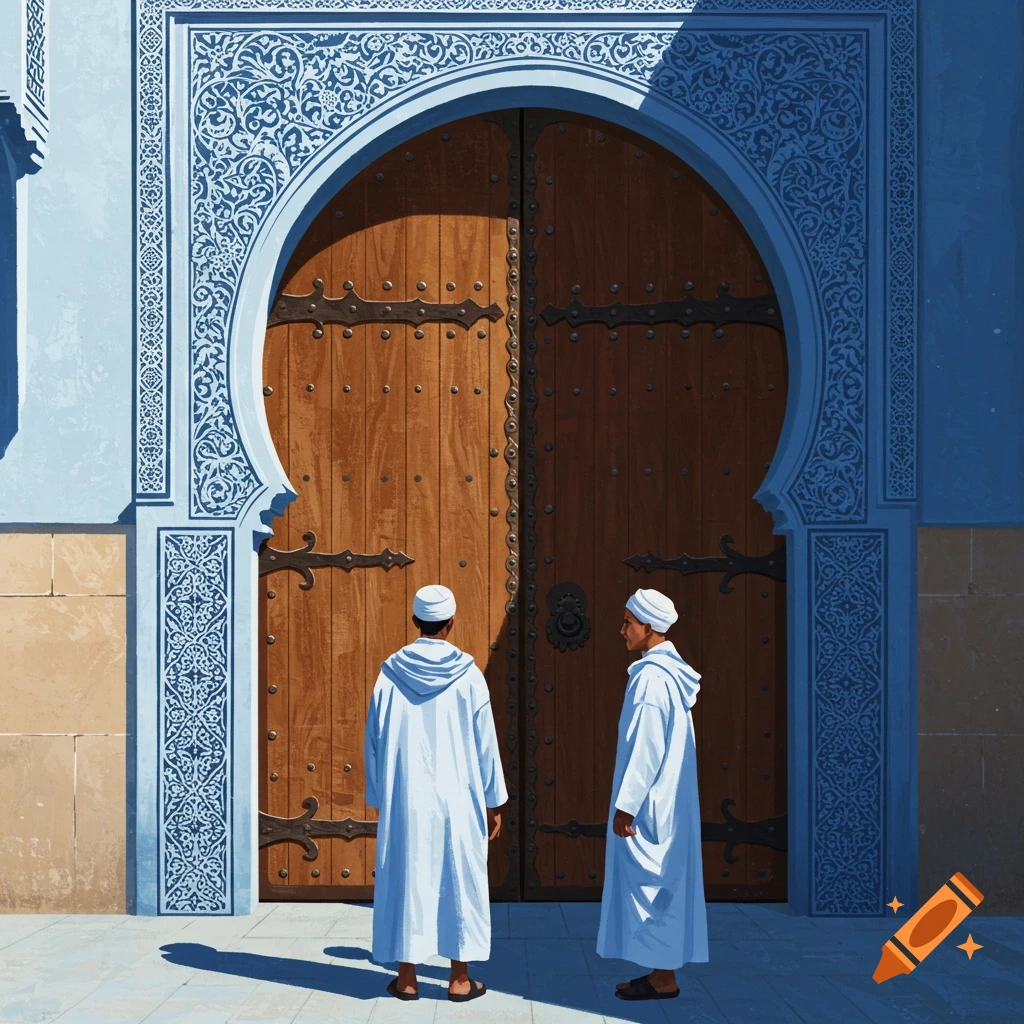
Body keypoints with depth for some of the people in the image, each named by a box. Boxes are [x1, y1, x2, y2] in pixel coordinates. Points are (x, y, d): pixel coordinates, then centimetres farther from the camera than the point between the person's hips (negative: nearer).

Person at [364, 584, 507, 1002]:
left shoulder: (391, 673, -3)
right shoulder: (468, 675, -6)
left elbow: (375, 740, 2)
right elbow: (485, 743, -3)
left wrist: (378, 796, 12)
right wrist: (493, 802, 6)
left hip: (404, 796, 1)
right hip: (456, 797, -1)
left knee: (406, 877, 8)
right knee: (458, 879, 7)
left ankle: (407, 977, 12)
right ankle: (460, 978, 11)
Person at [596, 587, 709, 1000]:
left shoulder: (651, 678, -19)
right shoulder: (672, 673, 11)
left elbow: (646, 747, -22)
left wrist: (626, 804, -18)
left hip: (650, 805, -10)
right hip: (666, 801, 10)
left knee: (650, 882, -2)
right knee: (663, 882, 13)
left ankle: (663, 979, 4)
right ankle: (661, 970, 19)